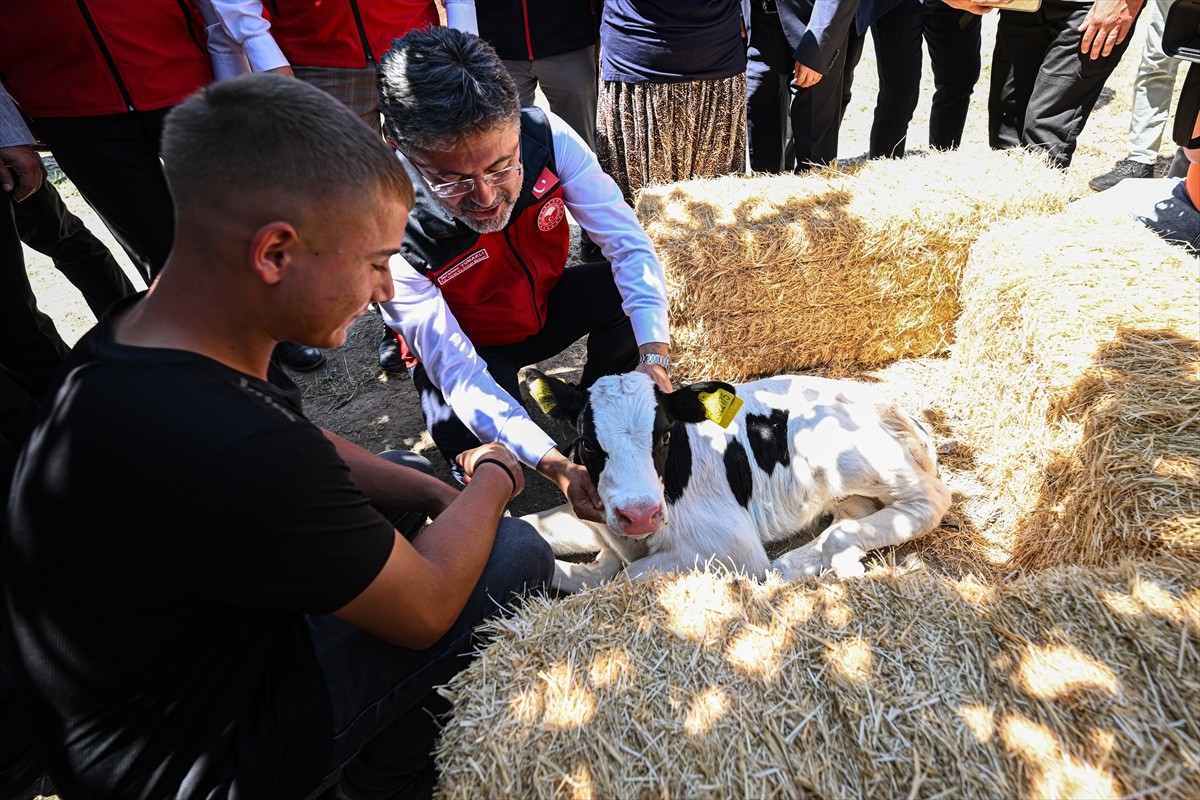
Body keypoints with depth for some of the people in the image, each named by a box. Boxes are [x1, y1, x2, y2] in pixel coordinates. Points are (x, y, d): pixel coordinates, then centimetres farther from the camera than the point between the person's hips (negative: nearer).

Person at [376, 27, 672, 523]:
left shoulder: (547, 137, -26)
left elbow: (629, 244, -22)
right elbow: (458, 371, -32)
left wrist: (654, 357, -37)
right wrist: (555, 466, -43)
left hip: (546, 303, 4)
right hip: (468, 348, -3)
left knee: (630, 288, -25)